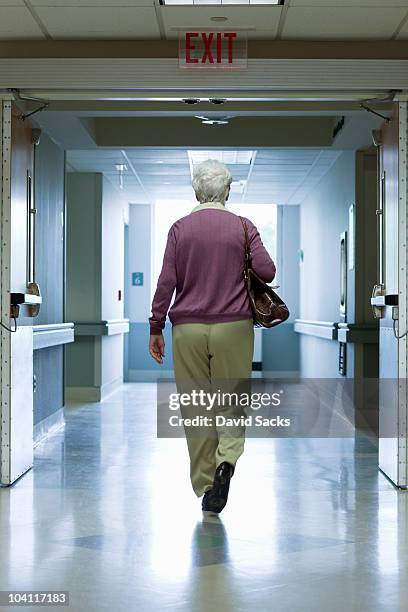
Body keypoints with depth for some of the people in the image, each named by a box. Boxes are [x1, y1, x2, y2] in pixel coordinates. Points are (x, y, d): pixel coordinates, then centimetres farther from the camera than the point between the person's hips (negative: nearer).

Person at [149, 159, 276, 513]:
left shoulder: (180, 229, 1)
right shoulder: (243, 227, 0)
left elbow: (166, 282, -1)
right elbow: (267, 271, -8)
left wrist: (156, 328, 5)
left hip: (188, 328, 1)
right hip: (234, 326, 0)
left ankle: (203, 485, 12)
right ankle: (226, 459, -16)